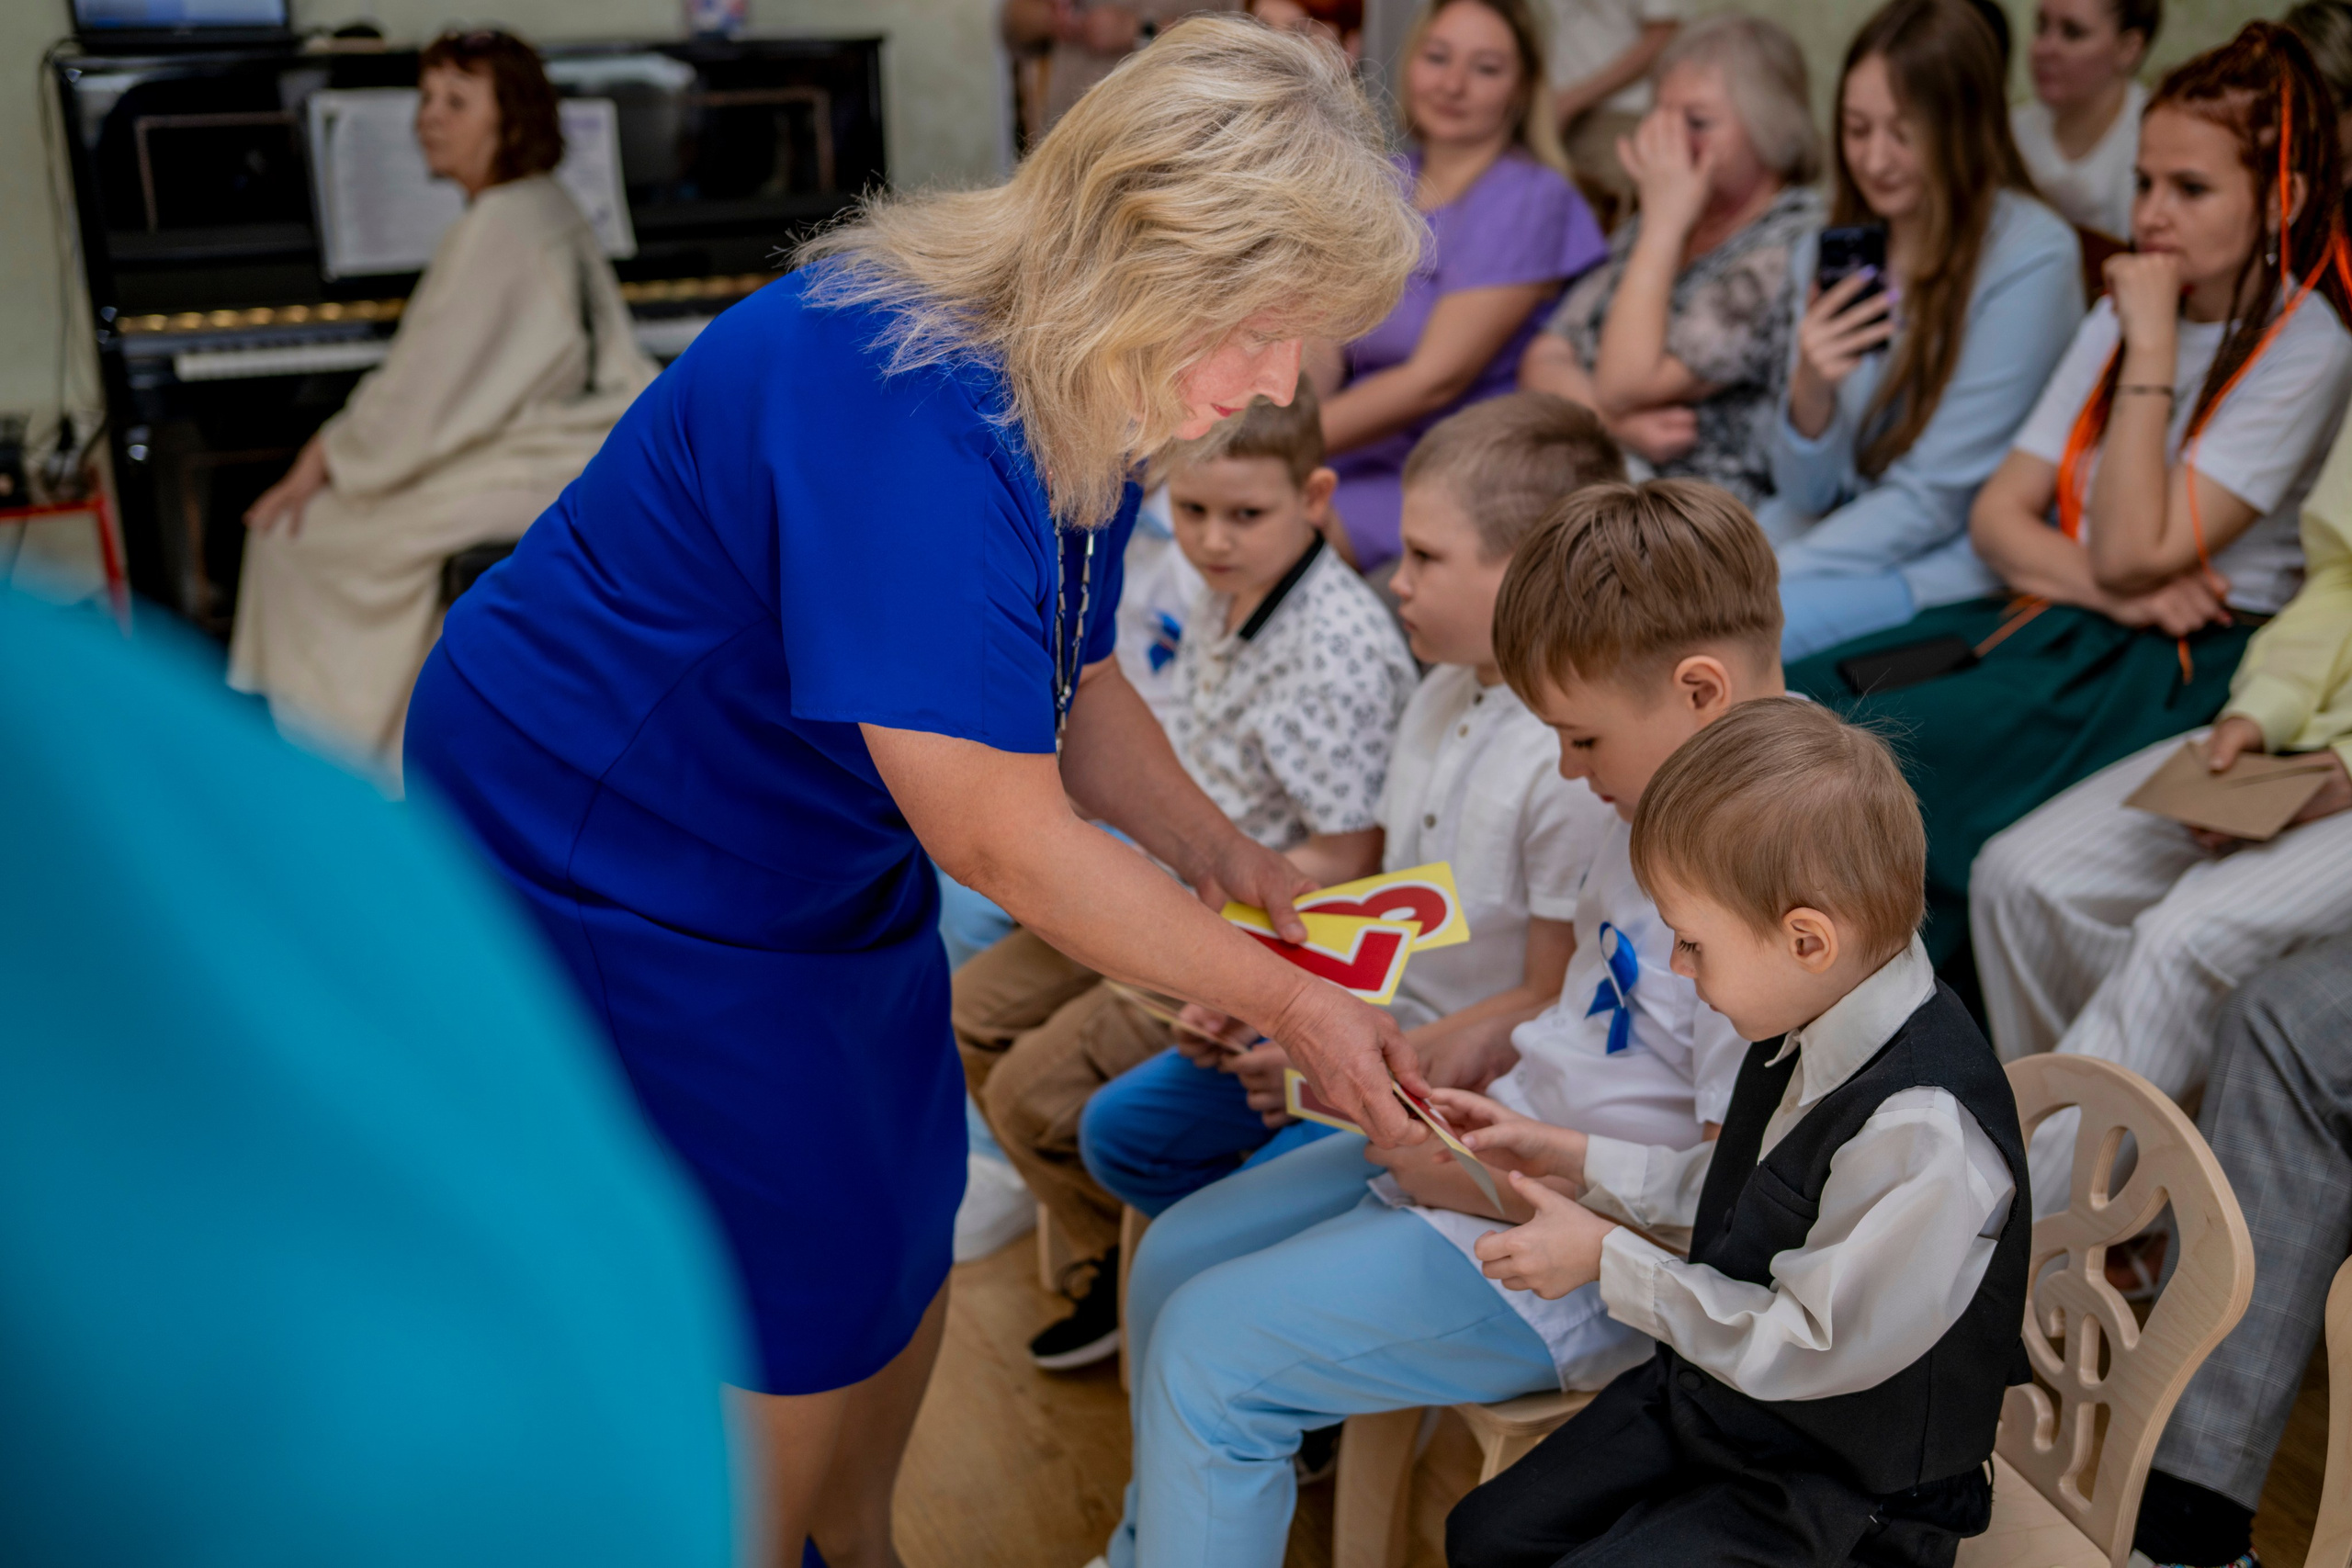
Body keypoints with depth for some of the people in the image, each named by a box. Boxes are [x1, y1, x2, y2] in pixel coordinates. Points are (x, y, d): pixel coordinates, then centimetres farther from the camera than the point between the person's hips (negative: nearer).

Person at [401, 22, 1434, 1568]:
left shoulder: (1077, 387, -4)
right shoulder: (905, 422, -36)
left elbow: (1071, 683, 7)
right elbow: (1003, 842, -32)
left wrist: (1225, 859, -6)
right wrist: (1284, 1000, -23)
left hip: (819, 852, 9)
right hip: (604, 852, -9)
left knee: (908, 1231, 16)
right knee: (805, 1297, 0)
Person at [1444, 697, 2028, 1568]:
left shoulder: (1924, 1134, -34)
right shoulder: (1819, 1026, -6)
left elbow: (1803, 1346, -26)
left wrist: (1608, 1259, -18)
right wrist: (1576, 1159, 8)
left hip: (1841, 1497, -8)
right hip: (1712, 1397, 9)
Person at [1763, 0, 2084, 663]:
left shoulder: (2032, 256, -13)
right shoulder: (1831, 251, 4)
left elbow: (1933, 500, -13)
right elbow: (1808, 494, 1)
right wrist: (1809, 393, -20)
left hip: (1961, 556, -5)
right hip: (1852, 529, 5)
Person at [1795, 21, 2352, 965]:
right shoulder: (2122, 315, 13)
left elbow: (2131, 556, -17)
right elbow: (1998, 516, 8)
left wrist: (2152, 343, -16)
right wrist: (2118, 593, -12)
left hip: (2184, 665, -7)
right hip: (2060, 615, 7)